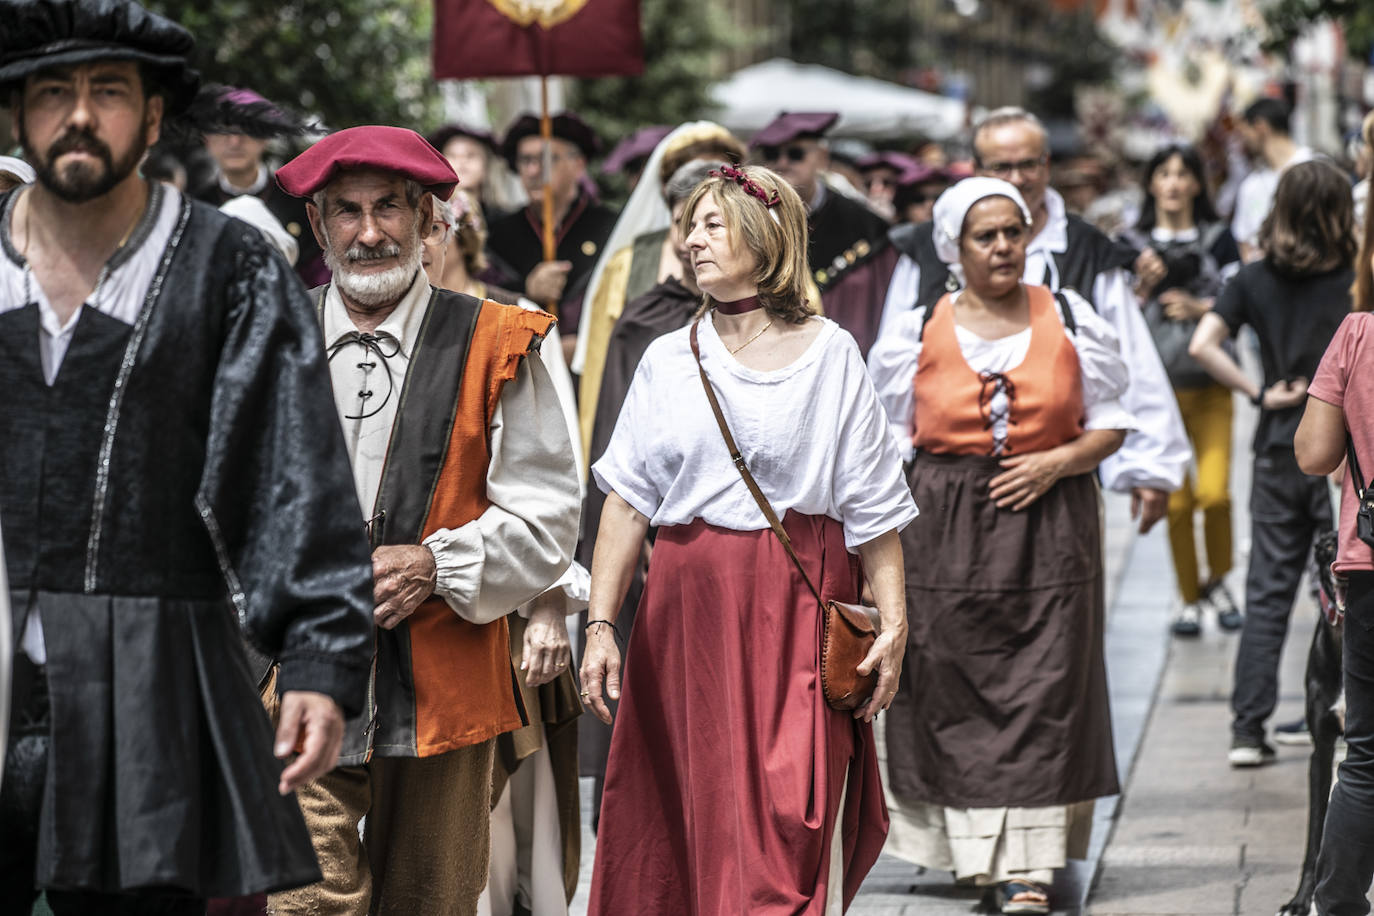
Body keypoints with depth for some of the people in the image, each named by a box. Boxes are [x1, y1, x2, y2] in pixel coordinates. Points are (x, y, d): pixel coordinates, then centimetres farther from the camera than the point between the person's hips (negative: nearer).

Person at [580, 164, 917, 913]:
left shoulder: (829, 354, 3)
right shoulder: (668, 359, 10)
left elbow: (874, 503, 1)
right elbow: (628, 498, 6)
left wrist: (893, 622, -8)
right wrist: (601, 624, -3)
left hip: (797, 605, -3)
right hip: (688, 607, 3)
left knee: (791, 825, -8)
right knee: (689, 816, 5)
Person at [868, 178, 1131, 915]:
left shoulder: (1071, 321, 5)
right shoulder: (914, 334, 5)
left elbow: (1110, 424, 9)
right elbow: (891, 443, 9)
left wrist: (1057, 462, -10)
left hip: (1049, 525, 0)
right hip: (945, 529, 1)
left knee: (1042, 695, -5)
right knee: (954, 698, 0)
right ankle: (978, 847, 13)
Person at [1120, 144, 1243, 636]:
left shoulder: (1218, 239, 6)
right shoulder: (1134, 244, 6)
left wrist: (1197, 308, -13)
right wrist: (1143, 283, -15)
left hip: (1210, 384, 0)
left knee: (1215, 491, -12)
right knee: (1175, 499, 1)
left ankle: (1216, 580, 12)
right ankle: (1189, 599, 16)